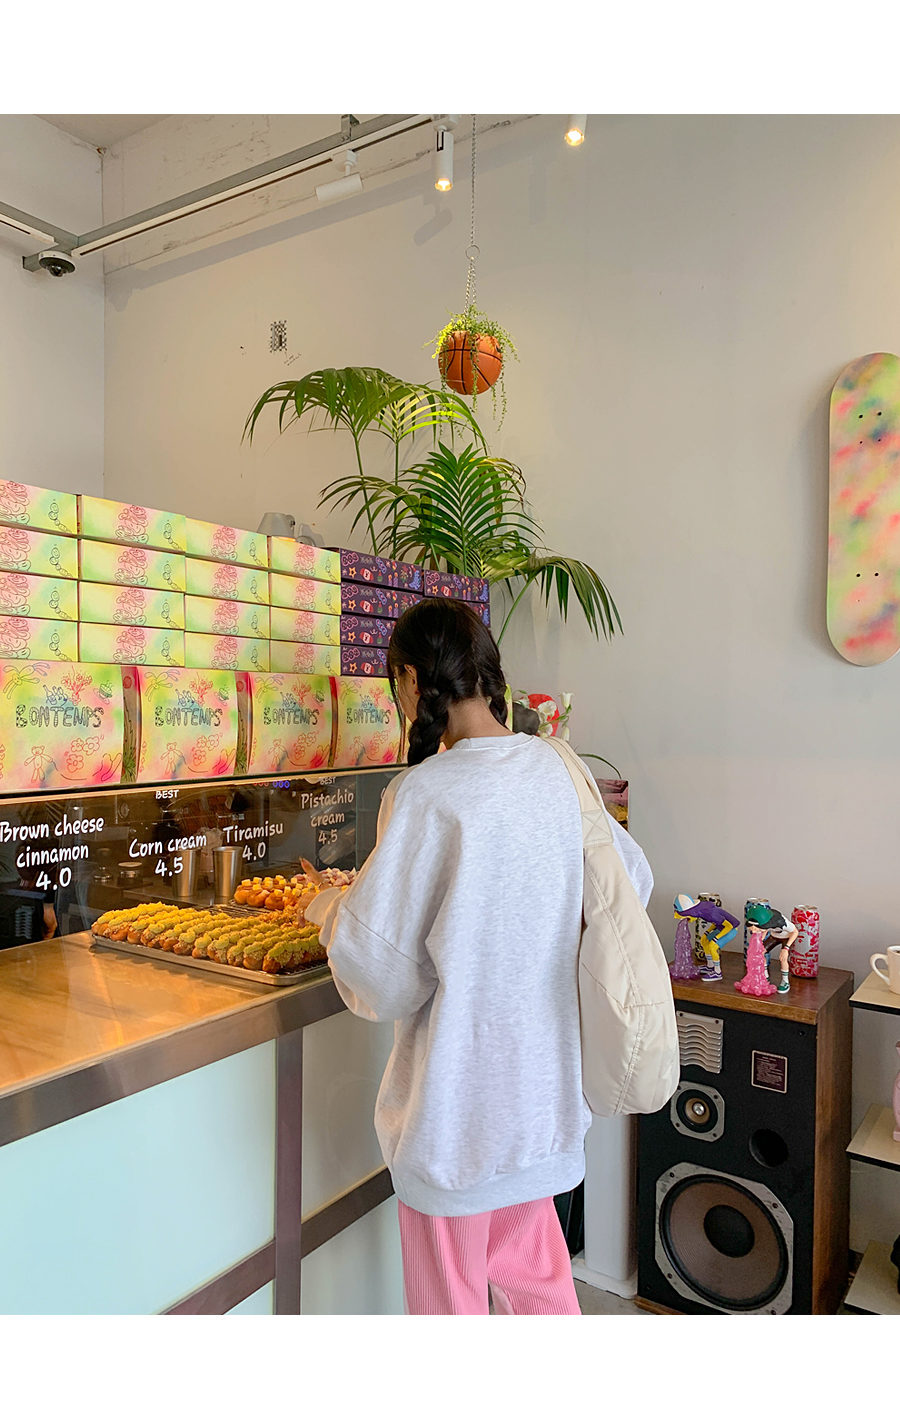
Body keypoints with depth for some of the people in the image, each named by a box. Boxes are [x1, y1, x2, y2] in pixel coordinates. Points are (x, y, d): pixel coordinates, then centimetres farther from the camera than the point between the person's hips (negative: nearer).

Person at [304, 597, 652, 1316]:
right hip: (541, 1077, 7)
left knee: (449, 1290, 17)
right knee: (534, 1271, 27)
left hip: (458, 1090, -6)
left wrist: (330, 907, 0)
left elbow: (382, 978, -19)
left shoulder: (424, 794, -23)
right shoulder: (551, 767, -4)